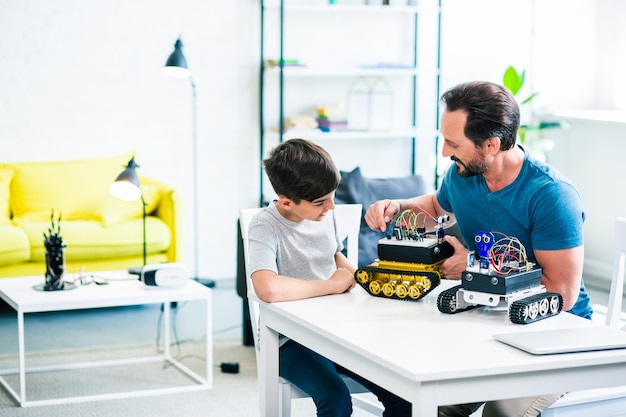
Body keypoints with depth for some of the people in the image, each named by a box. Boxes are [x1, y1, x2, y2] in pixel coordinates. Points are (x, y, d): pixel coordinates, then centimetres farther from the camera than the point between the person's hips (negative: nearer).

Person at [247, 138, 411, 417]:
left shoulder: (324, 213, 3)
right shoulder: (265, 226, -17)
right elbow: (268, 289, -37)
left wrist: (354, 275, 3)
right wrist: (333, 285, -22)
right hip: (291, 341, -6)